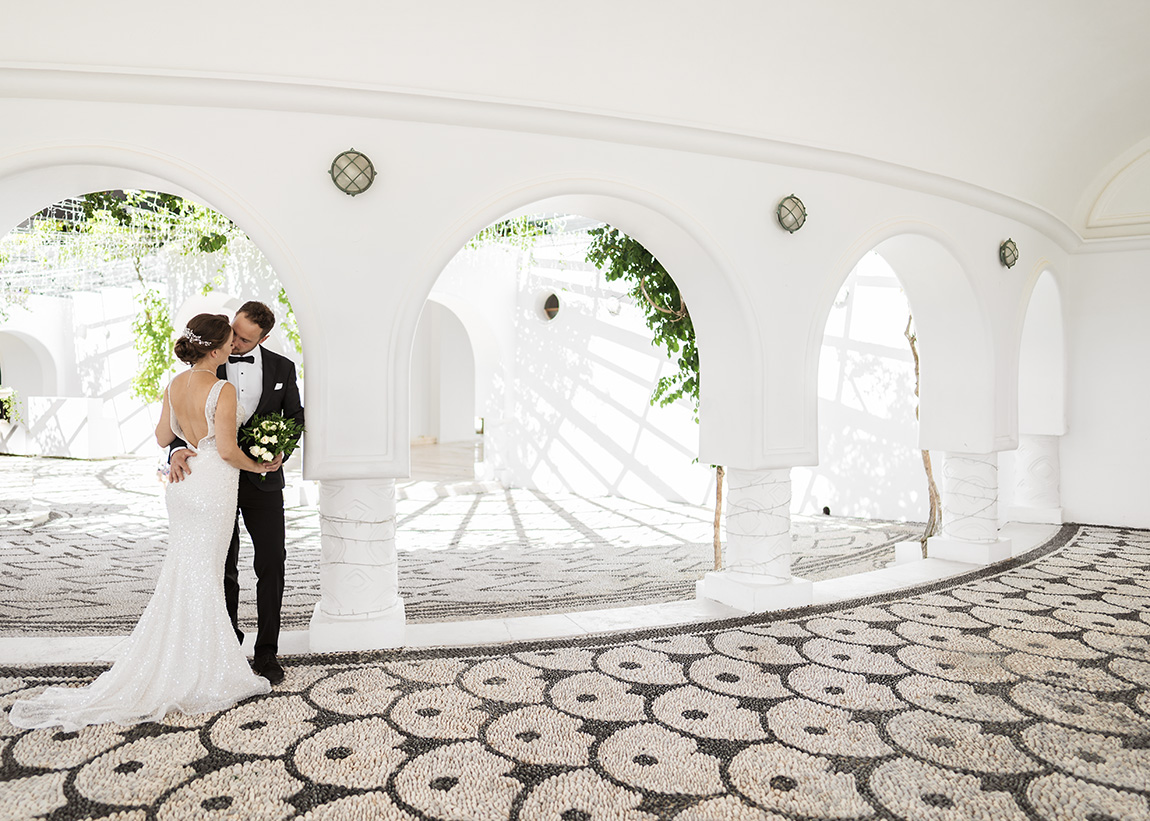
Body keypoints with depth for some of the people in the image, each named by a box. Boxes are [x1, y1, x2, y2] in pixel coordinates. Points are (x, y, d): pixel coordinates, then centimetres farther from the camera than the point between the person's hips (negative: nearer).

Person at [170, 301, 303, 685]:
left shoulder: (282, 368, 2)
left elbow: (295, 417, 7)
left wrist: (280, 451, -13)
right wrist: (178, 450, -25)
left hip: (263, 480, 0)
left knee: (272, 564, 0)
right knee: (223, 570, 10)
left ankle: (267, 653, 12)